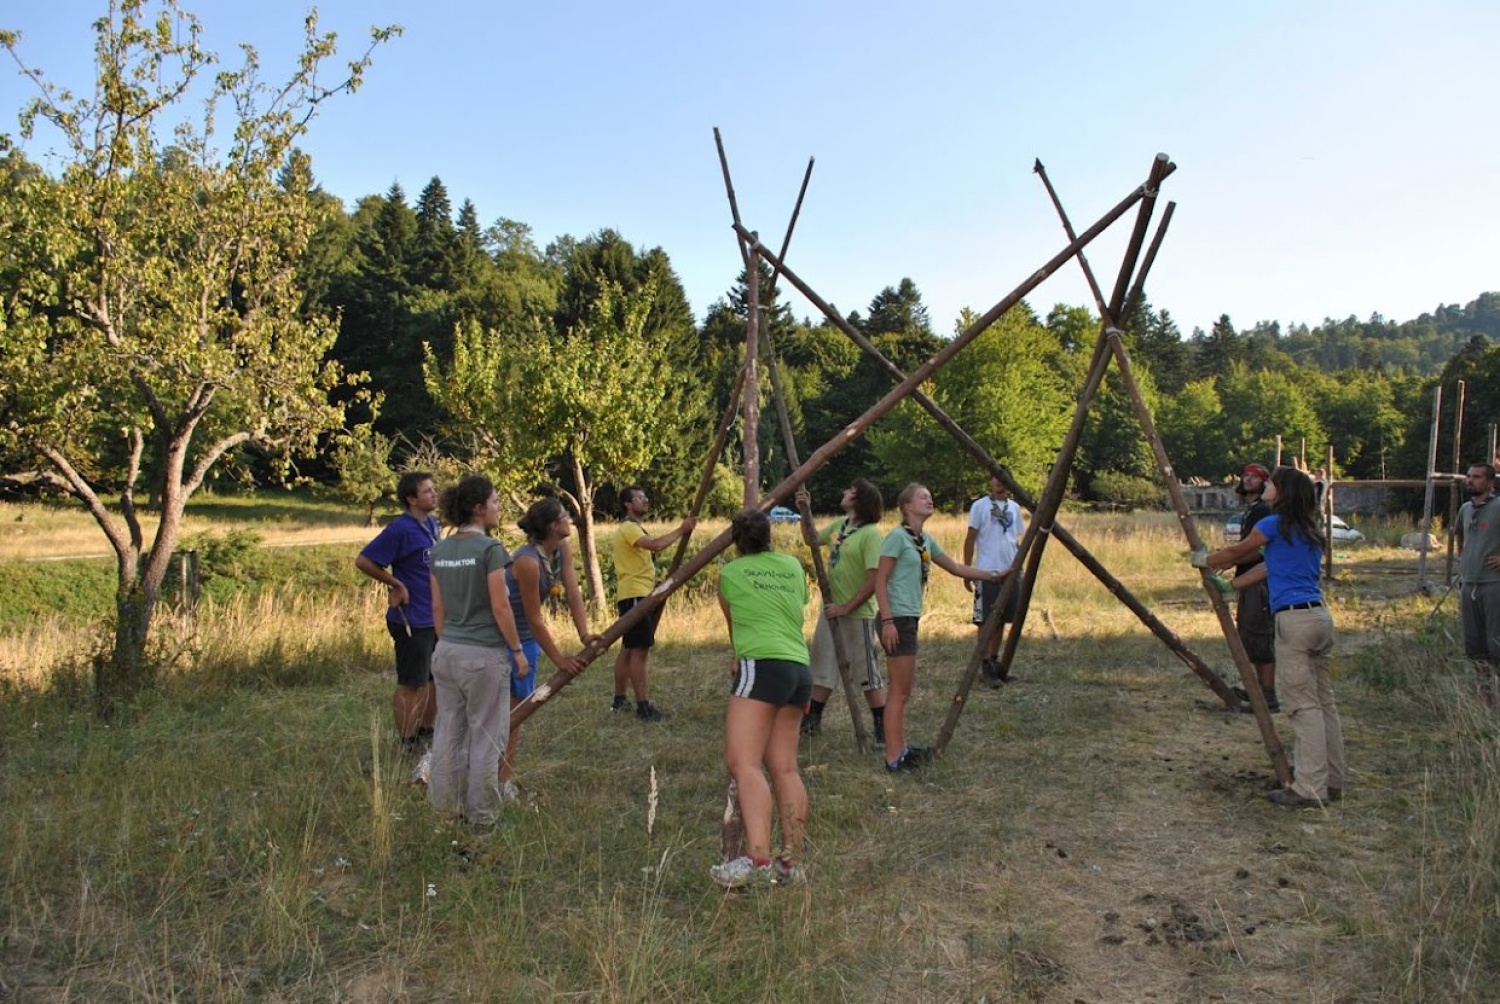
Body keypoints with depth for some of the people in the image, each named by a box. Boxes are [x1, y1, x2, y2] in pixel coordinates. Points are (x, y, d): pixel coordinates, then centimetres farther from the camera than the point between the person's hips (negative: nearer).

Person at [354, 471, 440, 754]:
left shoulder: (432, 524, 7)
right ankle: (407, 746, 15)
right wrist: (396, 584, -14)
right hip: (412, 621, -8)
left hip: (436, 618, 8)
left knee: (436, 679, 18)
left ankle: (425, 732, 34)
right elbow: (363, 561, -19)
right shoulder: (400, 529, -18)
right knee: (410, 685, 3)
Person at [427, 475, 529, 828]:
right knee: (485, 735, 5)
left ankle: (445, 809, 23)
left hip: (447, 651, 7)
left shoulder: (440, 550, 6)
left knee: (449, 731, 14)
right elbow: (500, 607, -15)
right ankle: (482, 816, 13)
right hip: (483, 654, -7)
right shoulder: (490, 548, -14)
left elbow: (437, 607, 10)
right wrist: (518, 650, -6)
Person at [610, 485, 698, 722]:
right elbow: (656, 545, -28)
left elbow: (654, 547, 15)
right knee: (639, 650, -12)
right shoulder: (628, 528, -13)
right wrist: (681, 530, -20)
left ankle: (619, 700, 21)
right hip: (635, 595, -11)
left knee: (628, 648, 14)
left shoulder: (634, 528, 23)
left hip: (639, 595, 11)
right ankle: (643, 705, -13)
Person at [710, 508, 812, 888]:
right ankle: (790, 860, 6)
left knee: (744, 762, -15)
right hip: (800, 669, 6)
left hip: (763, 666, -6)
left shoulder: (729, 573, 11)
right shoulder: (794, 566, 21)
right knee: (784, 767, 8)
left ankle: (758, 858, -29)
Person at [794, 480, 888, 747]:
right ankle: (812, 721, 29)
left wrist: (847, 607, -22)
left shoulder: (870, 534, -18)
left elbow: (873, 580, -22)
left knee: (868, 674, 0)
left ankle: (883, 731, 11)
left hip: (857, 615, -8)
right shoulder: (839, 525, 7)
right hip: (831, 610, 8)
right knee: (822, 667, 17)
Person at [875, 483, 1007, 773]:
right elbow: (880, 581, -13)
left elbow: (956, 568, 22)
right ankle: (894, 758, -2)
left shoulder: (925, 540, 15)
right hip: (897, 619, -9)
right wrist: (887, 621, -19)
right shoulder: (897, 537, -10)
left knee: (901, 691, 14)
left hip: (910, 619, 9)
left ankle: (900, 750, 21)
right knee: (899, 692, -6)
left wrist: (993, 575, 17)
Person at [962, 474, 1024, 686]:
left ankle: (995, 661, 21)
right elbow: (970, 540, -3)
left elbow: (1017, 540, 17)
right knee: (986, 621, -2)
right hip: (987, 573, -5)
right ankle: (986, 665, 4)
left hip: (1010, 572, 5)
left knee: (1001, 620, 11)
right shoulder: (980, 506, -3)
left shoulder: (1014, 507, 11)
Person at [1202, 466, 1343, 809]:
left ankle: (1310, 788, -4)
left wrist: (1205, 561, 26)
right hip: (1320, 616, 9)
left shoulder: (1275, 524, -5)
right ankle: (1332, 782, 18)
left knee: (1303, 705, -6)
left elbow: (1235, 554, 8)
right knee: (1323, 703, 12)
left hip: (1294, 619, -8)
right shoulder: (1311, 533, 18)